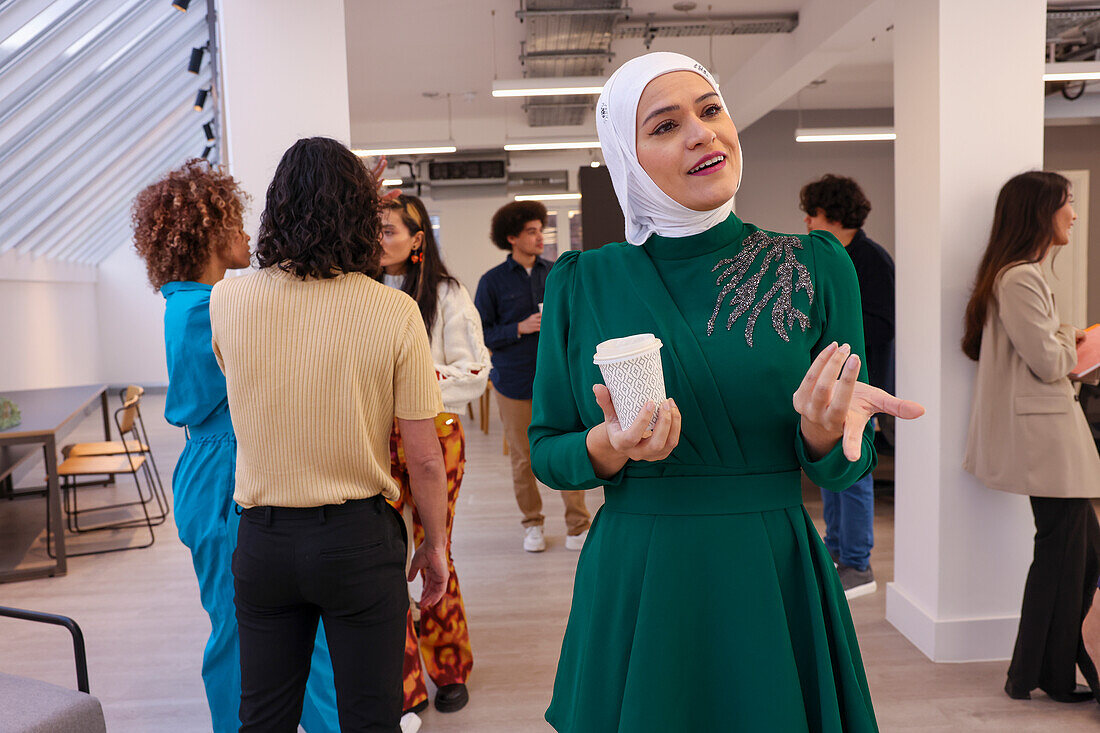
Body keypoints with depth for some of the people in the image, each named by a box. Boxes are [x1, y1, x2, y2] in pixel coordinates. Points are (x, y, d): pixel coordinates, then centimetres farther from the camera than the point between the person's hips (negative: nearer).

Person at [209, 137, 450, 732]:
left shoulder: (226, 300, -6)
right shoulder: (393, 313, -14)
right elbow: (424, 459, -11)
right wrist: (435, 544, 5)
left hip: (262, 535, 3)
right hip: (359, 537, -2)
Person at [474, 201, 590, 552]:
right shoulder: (492, 281, -1)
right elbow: (481, 335, -4)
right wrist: (521, 328, -15)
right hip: (514, 382, -1)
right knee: (523, 458, 9)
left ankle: (578, 526, 10)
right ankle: (532, 524, 27)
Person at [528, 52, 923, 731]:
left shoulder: (817, 265, -3)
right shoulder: (582, 283, -3)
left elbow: (845, 469, 0)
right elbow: (546, 452, 2)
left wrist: (821, 429, -22)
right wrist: (610, 446, -19)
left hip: (774, 586, 0)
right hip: (632, 591, 0)